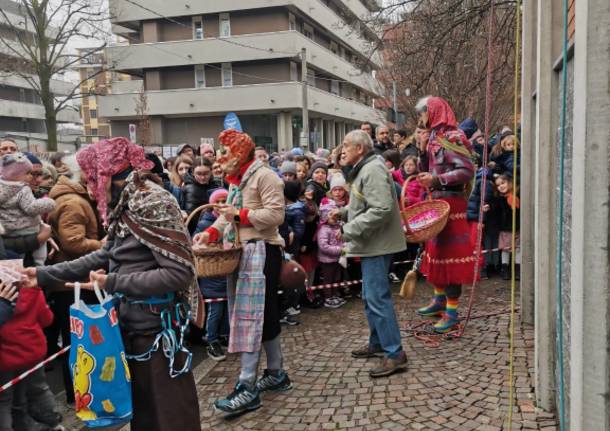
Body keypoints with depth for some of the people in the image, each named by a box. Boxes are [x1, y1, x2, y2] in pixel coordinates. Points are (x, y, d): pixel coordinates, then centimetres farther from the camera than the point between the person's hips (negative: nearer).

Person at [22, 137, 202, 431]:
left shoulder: (152, 203, -22)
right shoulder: (125, 203, 6)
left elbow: (179, 273, -25)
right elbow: (104, 256, 14)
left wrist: (113, 284, -22)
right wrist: (45, 275, 9)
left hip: (157, 326, -9)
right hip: (133, 324, 9)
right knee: (141, 406, 23)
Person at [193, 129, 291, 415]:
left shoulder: (265, 176, -10)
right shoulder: (236, 181, 19)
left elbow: (275, 215, -18)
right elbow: (228, 215, 17)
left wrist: (240, 215, -18)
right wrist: (211, 233, 0)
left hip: (260, 251, -9)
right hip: (241, 251, 9)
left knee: (251, 316, -9)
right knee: (264, 315, 13)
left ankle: (248, 388, -6)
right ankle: (276, 374, 24)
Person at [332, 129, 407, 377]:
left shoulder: (373, 170, -17)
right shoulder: (364, 170, 17)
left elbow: (381, 209, -26)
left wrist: (350, 229, -22)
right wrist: (343, 212, 10)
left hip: (377, 244, -11)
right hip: (371, 244, 11)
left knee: (377, 298, -10)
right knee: (370, 297, 18)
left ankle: (395, 354, -5)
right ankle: (377, 343, 30)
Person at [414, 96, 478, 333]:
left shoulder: (452, 137, -13)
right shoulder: (435, 137, 14)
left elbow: (467, 171, -21)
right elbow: (426, 171, 17)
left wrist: (436, 179, -25)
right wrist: (423, 150, 3)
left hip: (451, 203, -9)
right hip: (436, 201, 9)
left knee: (450, 252, -6)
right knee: (435, 249, 16)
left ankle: (452, 312, 0)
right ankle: (440, 299, 30)